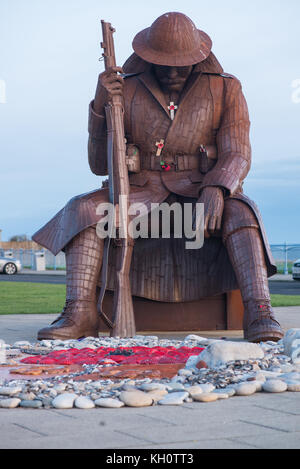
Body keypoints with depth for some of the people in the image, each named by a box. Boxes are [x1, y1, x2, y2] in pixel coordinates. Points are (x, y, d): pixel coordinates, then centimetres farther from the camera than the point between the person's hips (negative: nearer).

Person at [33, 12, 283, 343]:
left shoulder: (225, 89, 2)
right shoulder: (126, 90, 3)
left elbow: (237, 155, -7)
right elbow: (100, 165, 3)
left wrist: (216, 191, -29)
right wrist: (100, 106, -13)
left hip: (198, 195, -1)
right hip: (144, 192, 1)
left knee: (240, 213, -34)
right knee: (83, 210, -26)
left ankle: (258, 315, -44)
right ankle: (79, 313, -32)